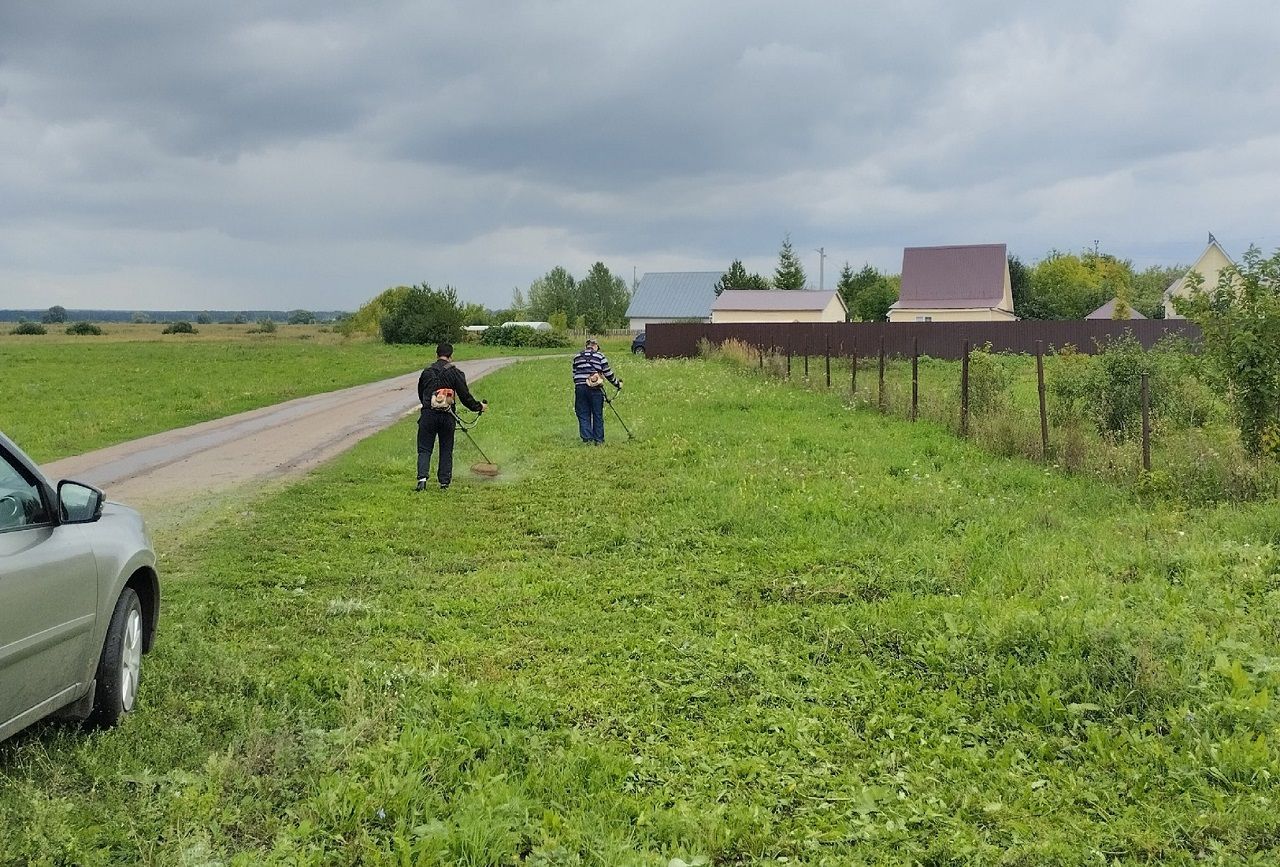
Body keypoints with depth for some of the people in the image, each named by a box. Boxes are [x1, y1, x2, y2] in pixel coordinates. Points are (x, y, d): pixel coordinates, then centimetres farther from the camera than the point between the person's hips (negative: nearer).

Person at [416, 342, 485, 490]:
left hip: (428, 415, 1)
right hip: (447, 417, -1)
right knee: (446, 450, 10)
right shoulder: (455, 373, -1)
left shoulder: (426, 371, 9)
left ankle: (422, 478, -14)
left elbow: (421, 394, 19)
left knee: (424, 449, 5)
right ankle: (444, 482, 10)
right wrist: (479, 407, 15)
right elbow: (465, 396, -1)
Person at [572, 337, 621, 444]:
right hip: (595, 388, -2)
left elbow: (574, 374, 15)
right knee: (598, 415, 9)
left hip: (580, 388, 2)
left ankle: (587, 439, -1)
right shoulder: (600, 356, 4)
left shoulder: (577, 357, 12)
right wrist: (617, 384, 18)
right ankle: (598, 439, 12)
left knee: (583, 415, 7)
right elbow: (608, 373, 5)